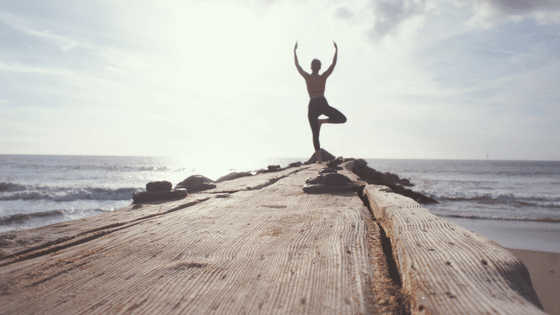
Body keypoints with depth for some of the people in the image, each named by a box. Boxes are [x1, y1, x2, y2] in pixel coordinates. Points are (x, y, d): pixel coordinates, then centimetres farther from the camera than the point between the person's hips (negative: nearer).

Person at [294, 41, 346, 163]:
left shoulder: (307, 77, 5)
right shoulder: (323, 77, 4)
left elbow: (297, 65, 14)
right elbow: (333, 64, 13)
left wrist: (295, 51, 24)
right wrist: (336, 50, 23)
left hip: (312, 106, 2)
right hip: (323, 104, -2)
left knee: (315, 134, 5)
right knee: (342, 119, 12)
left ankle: (319, 159, -2)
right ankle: (322, 121, -8)